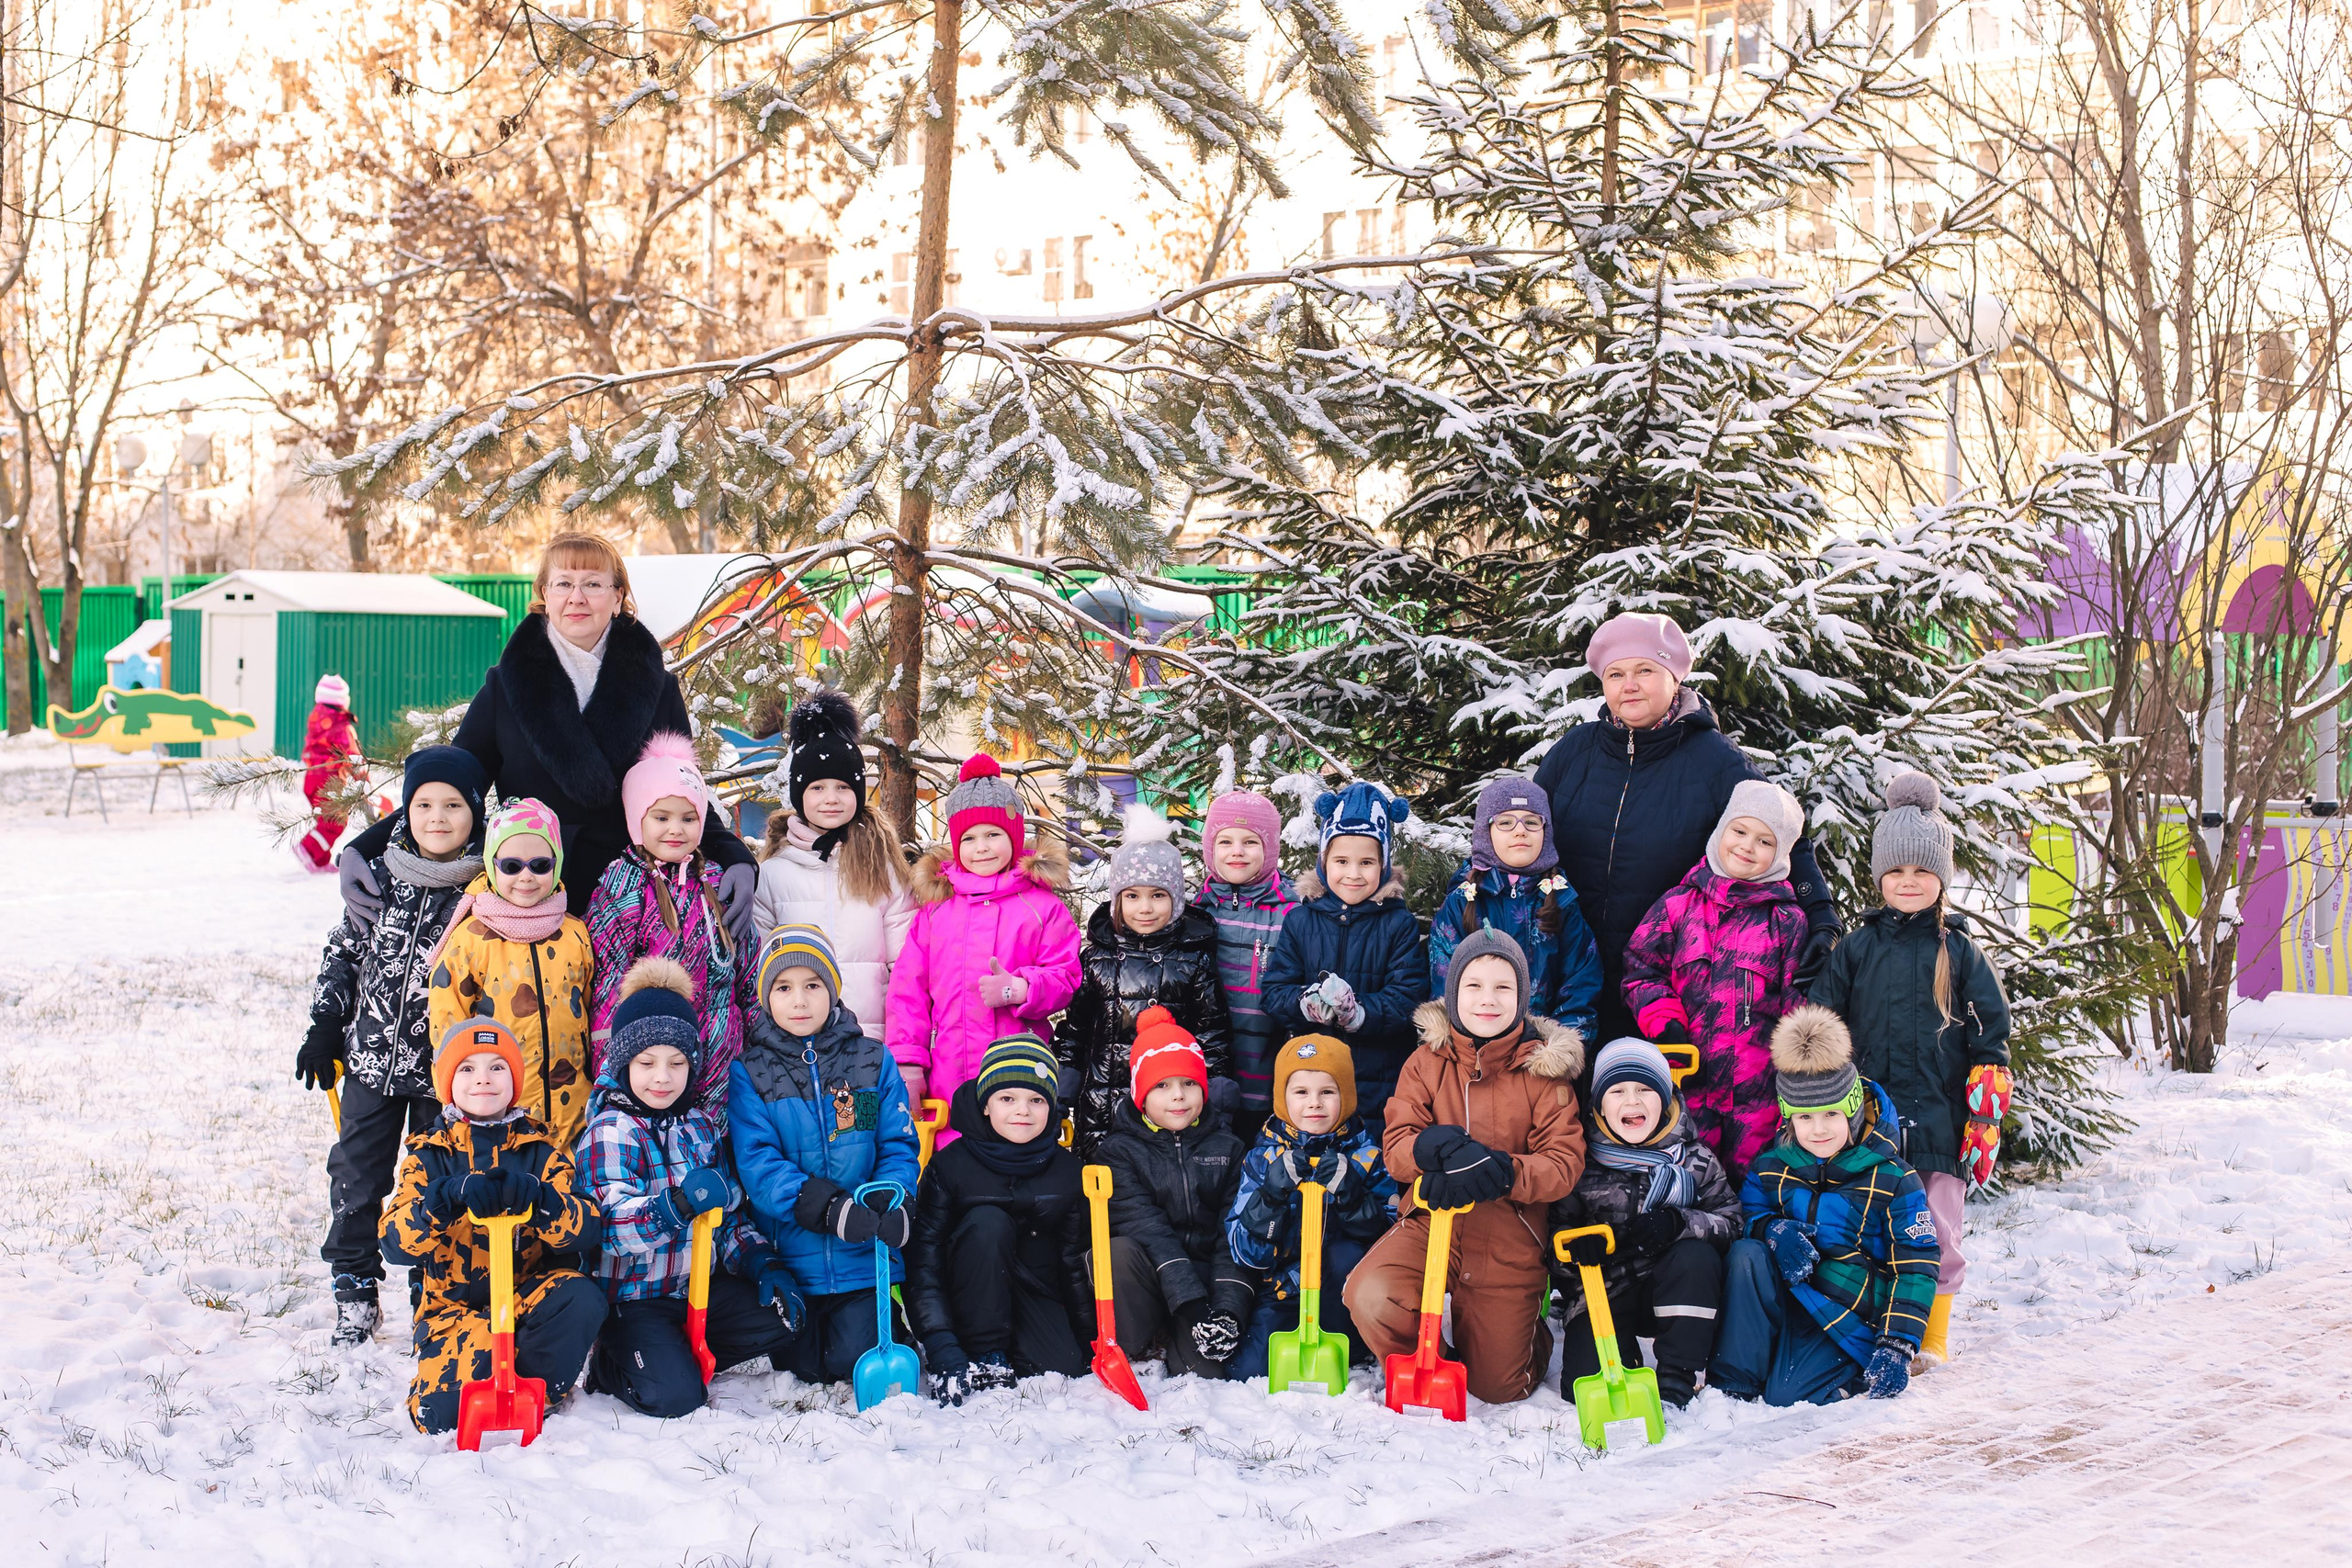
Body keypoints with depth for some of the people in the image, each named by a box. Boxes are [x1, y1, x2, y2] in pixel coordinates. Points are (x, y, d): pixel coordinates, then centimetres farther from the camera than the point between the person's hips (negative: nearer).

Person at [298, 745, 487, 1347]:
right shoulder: (380, 876, 1)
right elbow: (343, 951, 11)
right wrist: (325, 1025, 5)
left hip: (445, 1071, -3)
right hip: (371, 1056, 3)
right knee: (356, 1175, 8)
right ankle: (355, 1291, 21)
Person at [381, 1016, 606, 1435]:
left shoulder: (540, 1149, 5)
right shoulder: (430, 1155, 4)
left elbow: (586, 1231, -10)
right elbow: (395, 1243, -12)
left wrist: (539, 1196, -32)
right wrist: (452, 1195, -31)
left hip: (529, 1289, 1)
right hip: (456, 1304, -1)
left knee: (581, 1300, -32)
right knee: (445, 1410, -28)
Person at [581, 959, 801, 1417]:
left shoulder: (701, 1123, 10)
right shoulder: (610, 1132, -12)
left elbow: (730, 1213, 17)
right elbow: (610, 1226, -25)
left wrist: (764, 1264, 0)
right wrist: (679, 1203, -41)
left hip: (702, 1284, 6)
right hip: (634, 1298, -6)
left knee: (784, 1318, -12)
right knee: (673, 1397, -25)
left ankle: (683, 1354, 5)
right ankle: (609, 1366, 8)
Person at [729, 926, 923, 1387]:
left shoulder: (873, 1062, 6)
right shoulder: (747, 1072, 0)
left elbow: (899, 1146, 4)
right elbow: (756, 1161, -11)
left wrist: (893, 1202, -19)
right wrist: (827, 1209, -25)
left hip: (864, 1258, 1)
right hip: (789, 1257, 0)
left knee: (856, 1359, -7)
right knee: (803, 1370, 1)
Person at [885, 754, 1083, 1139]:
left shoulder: (1043, 905, 7)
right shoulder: (935, 908, 13)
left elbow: (1066, 979, 2)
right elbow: (909, 989, 11)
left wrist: (1018, 989, -18)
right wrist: (907, 1064, 4)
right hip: (948, 1080, 2)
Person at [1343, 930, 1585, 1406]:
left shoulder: (1543, 1069, -4)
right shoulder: (1427, 1062, 1)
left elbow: (1565, 1163, -11)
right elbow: (1396, 1147, -5)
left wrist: (1501, 1171, -31)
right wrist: (1440, 1148, -30)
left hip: (1510, 1242, -1)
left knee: (1498, 1388, 4)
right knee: (1371, 1299, -28)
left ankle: (1532, 1338, 42)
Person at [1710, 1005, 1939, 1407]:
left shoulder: (1891, 1178, -7)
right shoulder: (1771, 1167, 3)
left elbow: (1916, 1267, -8)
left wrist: (1898, 1346, -17)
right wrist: (1774, 1230, -17)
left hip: (1848, 1316, -3)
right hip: (1783, 1297, 4)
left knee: (1788, 1396, -25)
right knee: (1745, 1254, -28)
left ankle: (1854, 1370, 7)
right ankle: (1733, 1383, -21)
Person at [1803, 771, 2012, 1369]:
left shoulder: (1959, 952, 5)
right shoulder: (1857, 949, 7)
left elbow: (1990, 1038, 5)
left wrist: (1987, 1115, -1)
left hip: (1938, 1120, -1)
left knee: (1935, 1231, 3)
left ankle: (1931, 1333, 16)